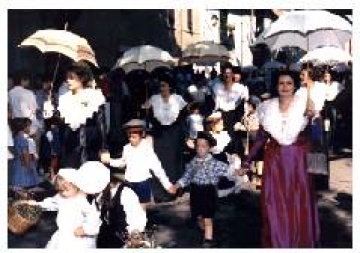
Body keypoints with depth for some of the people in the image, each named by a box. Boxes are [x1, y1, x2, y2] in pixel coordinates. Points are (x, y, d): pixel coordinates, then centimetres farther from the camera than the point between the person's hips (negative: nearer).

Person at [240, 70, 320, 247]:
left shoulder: (305, 106, -3)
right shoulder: (267, 108, 2)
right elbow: (261, 138, 6)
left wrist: (312, 117, -25)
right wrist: (247, 161, 4)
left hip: (298, 161, -1)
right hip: (274, 161, 2)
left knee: (299, 205, 5)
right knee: (274, 206, 5)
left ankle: (301, 243, 22)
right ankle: (276, 243, 19)